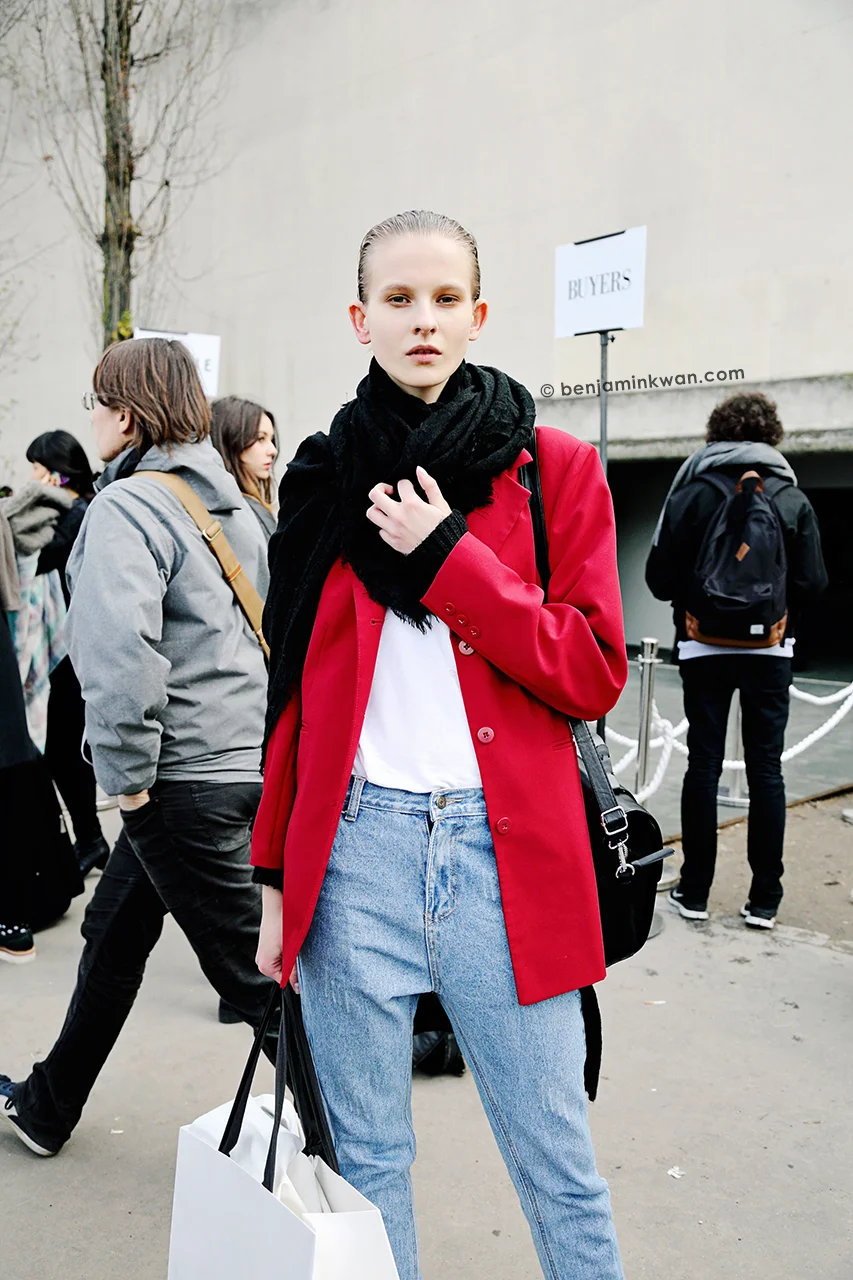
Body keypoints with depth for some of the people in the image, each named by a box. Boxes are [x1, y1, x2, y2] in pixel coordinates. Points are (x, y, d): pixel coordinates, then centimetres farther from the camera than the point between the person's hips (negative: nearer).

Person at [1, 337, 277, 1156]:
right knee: (113, 934, 22)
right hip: (246, 758, 9)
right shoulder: (233, 506, 12)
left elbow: (119, 649, -28)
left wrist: (126, 773, -16)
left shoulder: (126, 506, -14)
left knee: (253, 969, 1)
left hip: (183, 778, -9)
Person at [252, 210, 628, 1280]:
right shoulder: (324, 476, 9)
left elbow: (595, 675, -4)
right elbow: (292, 696, 10)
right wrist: (273, 876, 9)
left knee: (559, 1172, 9)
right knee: (367, 1166, 14)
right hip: (353, 846, 2)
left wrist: (448, 557, -12)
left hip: (506, 852, -1)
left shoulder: (557, 470, 3)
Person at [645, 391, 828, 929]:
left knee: (704, 763, 6)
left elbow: (661, 576, -7)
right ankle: (764, 899, 10)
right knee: (766, 768, 6)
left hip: (705, 646, -1)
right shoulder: (794, 499, -2)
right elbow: (812, 583, -4)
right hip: (771, 649, 1)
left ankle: (695, 892, 10)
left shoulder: (693, 493, -5)